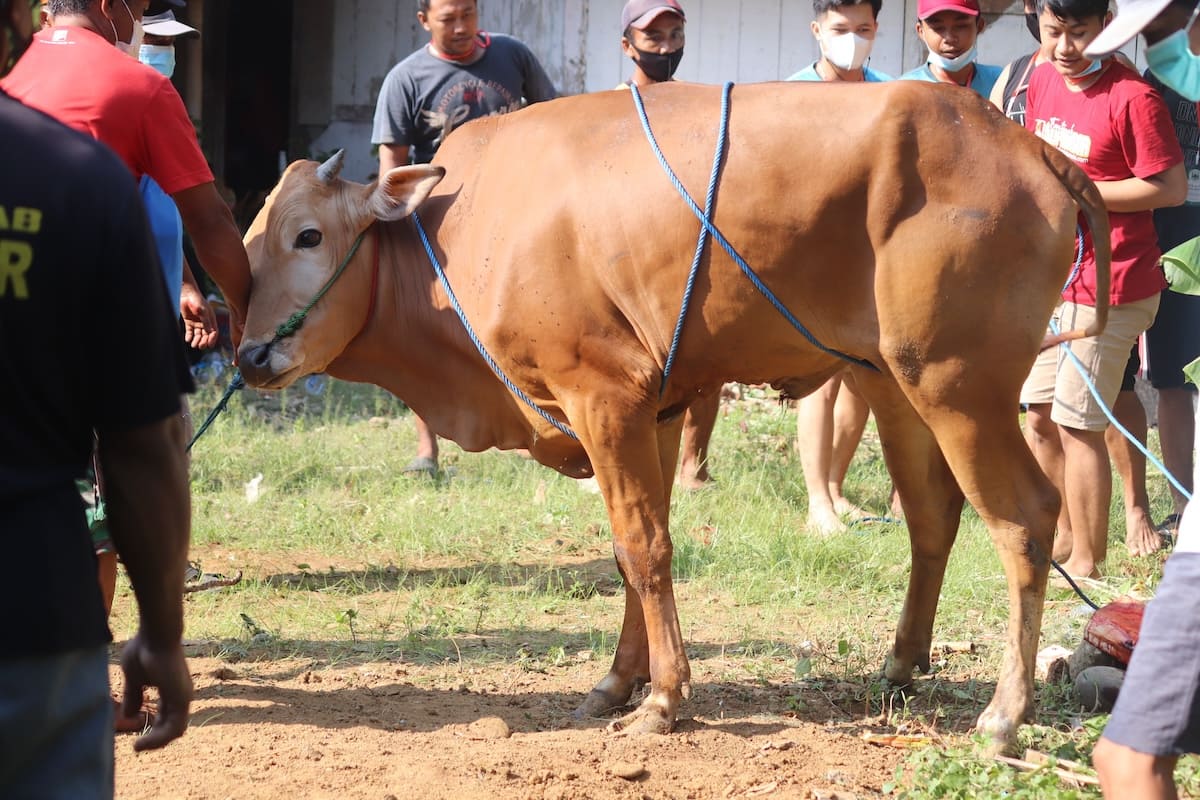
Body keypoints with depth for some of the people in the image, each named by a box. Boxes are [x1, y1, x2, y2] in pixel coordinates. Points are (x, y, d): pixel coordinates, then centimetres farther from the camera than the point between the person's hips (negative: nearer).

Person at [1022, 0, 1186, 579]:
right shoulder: (1042, 81, 6)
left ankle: (1087, 563, 5)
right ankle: (1064, 539, 28)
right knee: (1040, 417, 13)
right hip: (1051, 280, 8)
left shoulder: (1132, 97, -18)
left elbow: (1171, 187, -19)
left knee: (1076, 424, -5)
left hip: (1108, 287, -8)